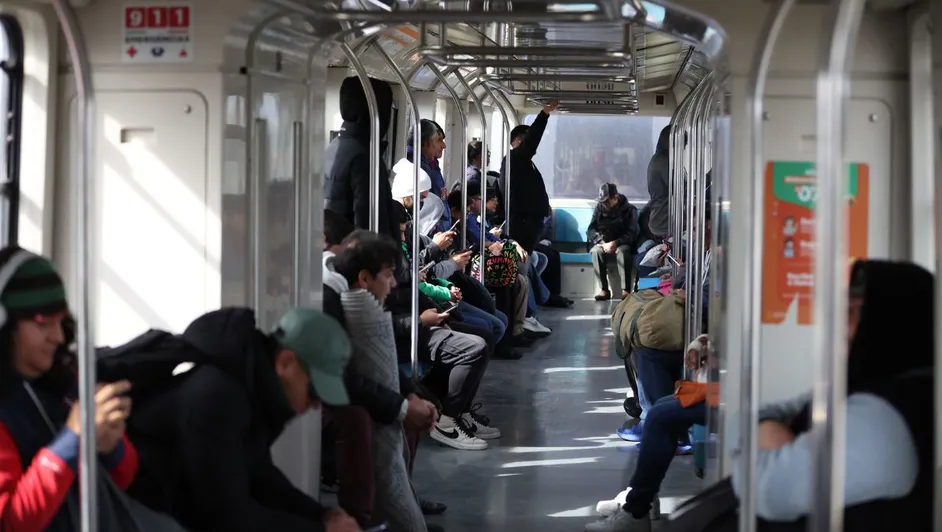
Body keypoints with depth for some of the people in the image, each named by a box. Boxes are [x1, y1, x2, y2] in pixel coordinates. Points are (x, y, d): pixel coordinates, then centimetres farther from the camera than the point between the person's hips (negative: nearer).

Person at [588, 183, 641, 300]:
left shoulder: (629, 210, -4)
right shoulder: (599, 208, 5)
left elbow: (632, 233, -10)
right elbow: (591, 230, 0)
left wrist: (616, 243, -25)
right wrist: (603, 242, -19)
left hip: (622, 243, -2)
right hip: (603, 243, 2)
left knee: (623, 251, -37)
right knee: (596, 251, -32)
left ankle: (626, 290, -43)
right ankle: (604, 290, -35)